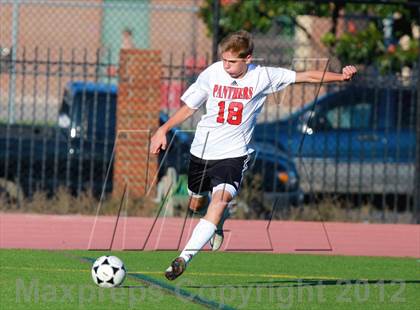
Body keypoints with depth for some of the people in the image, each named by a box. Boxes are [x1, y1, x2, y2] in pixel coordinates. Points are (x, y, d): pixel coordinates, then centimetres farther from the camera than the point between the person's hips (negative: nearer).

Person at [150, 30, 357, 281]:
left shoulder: (263, 77, -10)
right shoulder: (212, 74, -6)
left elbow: (306, 77, -6)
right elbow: (189, 107, 5)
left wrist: (341, 76, -15)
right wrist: (163, 130, -2)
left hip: (233, 154, -3)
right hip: (202, 150, 3)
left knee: (220, 201, -26)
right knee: (197, 204, 19)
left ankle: (184, 258, -30)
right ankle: (220, 223, 56)